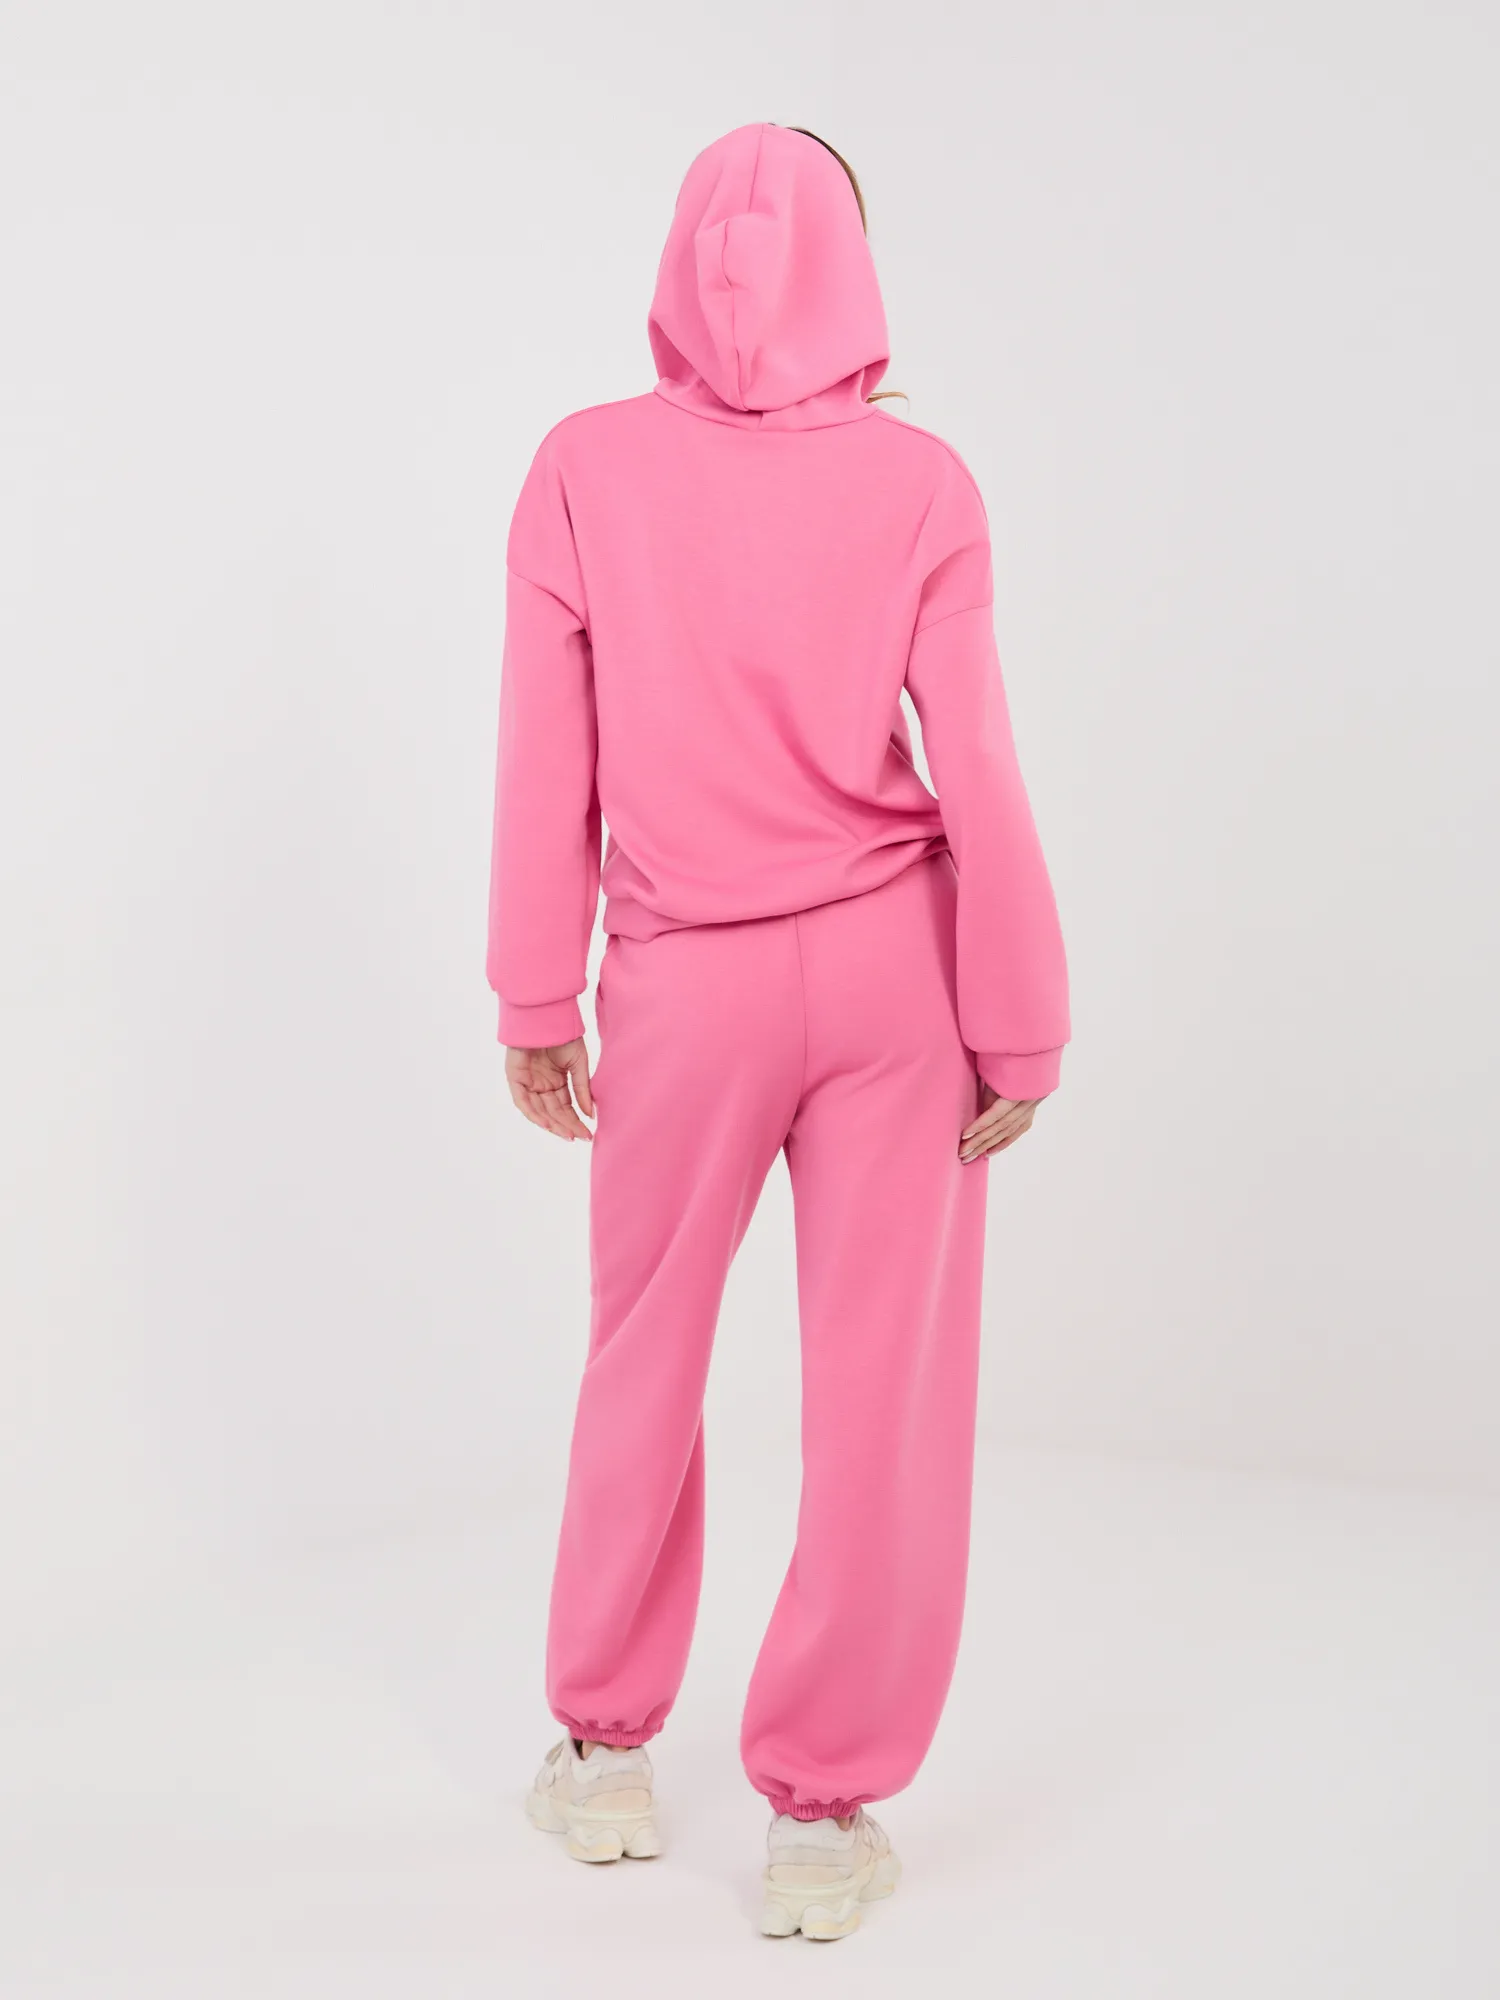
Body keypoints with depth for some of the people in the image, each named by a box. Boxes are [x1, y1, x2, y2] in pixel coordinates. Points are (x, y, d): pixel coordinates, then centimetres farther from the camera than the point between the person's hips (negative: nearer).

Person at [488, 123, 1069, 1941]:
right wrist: (1019, 1028, -1)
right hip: (891, 970, 0)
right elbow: (976, 773, -7)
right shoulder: (920, 483, -5)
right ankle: (825, 1817, 16)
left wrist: (536, 1006, 6)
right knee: (883, 1391, 8)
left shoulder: (584, 469, -4)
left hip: (685, 987, 1)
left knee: (642, 1370, 18)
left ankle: (605, 1755, 32)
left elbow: (547, 770, -2)